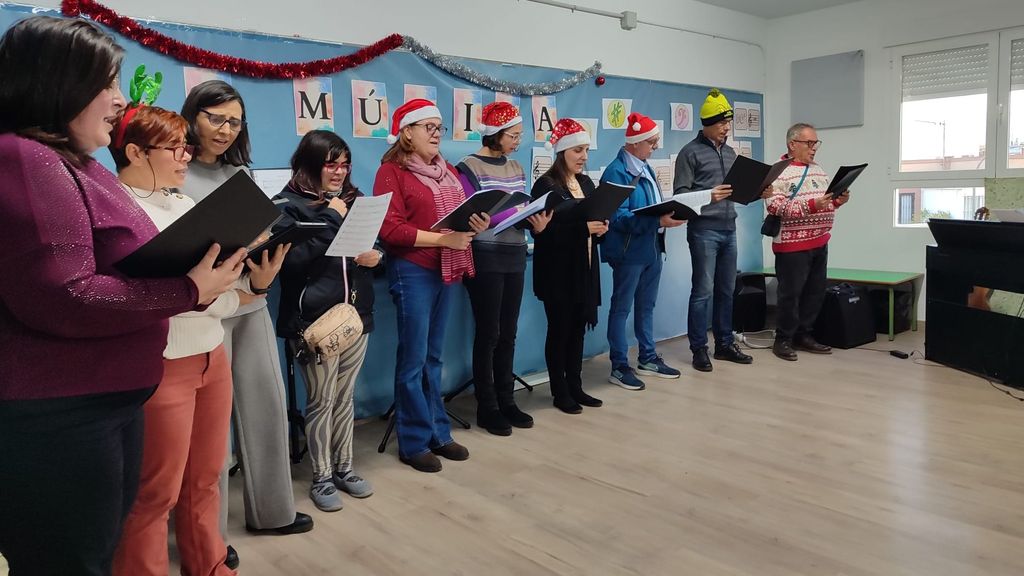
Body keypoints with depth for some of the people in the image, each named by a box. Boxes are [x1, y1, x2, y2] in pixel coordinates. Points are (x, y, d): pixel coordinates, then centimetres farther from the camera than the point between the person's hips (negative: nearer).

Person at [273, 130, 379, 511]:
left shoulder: (353, 198, 12)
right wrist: (331, 219, -16)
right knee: (321, 400, 3)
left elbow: (373, 245, 18)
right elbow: (292, 261, -17)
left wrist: (376, 256, -5)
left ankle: (343, 468, 28)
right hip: (314, 319, -5)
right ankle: (321, 477, 19)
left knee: (345, 397, 14)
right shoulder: (288, 205, -5)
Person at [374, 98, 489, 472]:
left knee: (434, 356, 14)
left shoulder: (447, 171, 15)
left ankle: (438, 433, 24)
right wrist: (441, 238, -21)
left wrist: (477, 225, -3)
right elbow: (390, 228, -16)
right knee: (413, 359, 0)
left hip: (445, 269, 7)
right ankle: (413, 442, 12)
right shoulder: (391, 171, -7)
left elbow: (463, 214, 20)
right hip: (412, 271, -7)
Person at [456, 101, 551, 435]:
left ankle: (506, 400, 23)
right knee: (488, 333, 0)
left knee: (508, 333, 12)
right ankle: (487, 408, 12)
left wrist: (537, 222, -6)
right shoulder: (469, 168, -8)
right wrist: (514, 214, -23)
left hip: (515, 257, 7)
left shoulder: (516, 168, 13)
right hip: (485, 259, -7)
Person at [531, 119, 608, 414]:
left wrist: (600, 228, -3)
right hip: (558, 271, -7)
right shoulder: (546, 185, -10)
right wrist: (583, 228, -24)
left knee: (578, 328, 11)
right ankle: (560, 392, 13)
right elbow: (543, 230, -19)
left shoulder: (586, 183, 12)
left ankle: (575, 387, 22)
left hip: (584, 267, 7)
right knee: (559, 329, 2)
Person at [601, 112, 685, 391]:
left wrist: (670, 214, 2)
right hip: (629, 251, -9)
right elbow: (618, 217, -23)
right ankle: (619, 367, 10)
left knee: (646, 305, 17)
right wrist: (658, 222, -28)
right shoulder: (616, 172, -16)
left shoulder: (645, 169, 13)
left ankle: (648, 358, 30)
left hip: (652, 248, 9)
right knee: (621, 308, 1)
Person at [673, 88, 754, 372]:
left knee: (726, 290, 11)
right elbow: (680, 193, -11)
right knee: (703, 290, -5)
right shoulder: (691, 152, -5)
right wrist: (709, 196, -25)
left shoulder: (730, 152, 17)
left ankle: (724, 343, 21)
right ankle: (699, 349, 3)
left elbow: (737, 189, 20)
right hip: (704, 229, -7)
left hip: (729, 229, 7)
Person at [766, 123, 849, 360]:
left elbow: (825, 201, 23)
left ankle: (804, 336, 22)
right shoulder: (779, 172, -9)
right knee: (790, 294, -2)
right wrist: (811, 206, -26)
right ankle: (783, 340, 10)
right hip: (793, 245, -8)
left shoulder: (818, 170, 16)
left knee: (815, 292, 11)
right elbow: (775, 207, -21)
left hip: (820, 242, 8)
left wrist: (838, 201, 1)